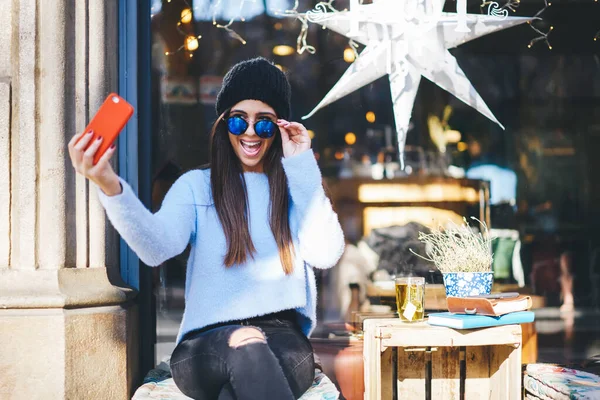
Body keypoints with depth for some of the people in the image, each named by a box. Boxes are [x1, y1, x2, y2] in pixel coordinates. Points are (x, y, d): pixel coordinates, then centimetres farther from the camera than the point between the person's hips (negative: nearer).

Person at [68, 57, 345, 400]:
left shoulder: (298, 187, 16)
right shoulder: (196, 185, 12)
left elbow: (326, 255, -5)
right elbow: (158, 247, -11)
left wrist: (303, 167, 0)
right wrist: (110, 188, -30)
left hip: (282, 338, 1)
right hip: (207, 345, 0)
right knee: (247, 349, -37)